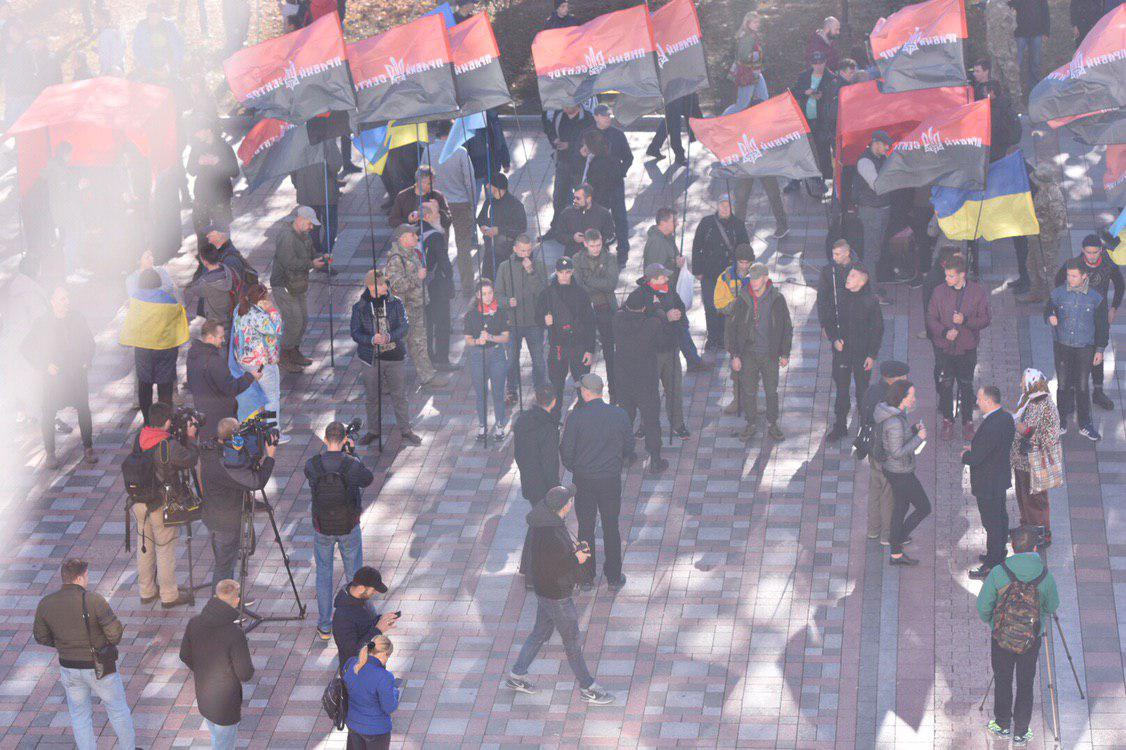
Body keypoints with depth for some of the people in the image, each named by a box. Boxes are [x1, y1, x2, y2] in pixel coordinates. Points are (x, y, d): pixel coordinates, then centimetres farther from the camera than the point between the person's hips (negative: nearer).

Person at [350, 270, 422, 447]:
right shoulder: (360, 307, -2)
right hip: (371, 357, 1)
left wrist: (389, 337, -24)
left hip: (394, 356, 0)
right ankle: (373, 431, 26)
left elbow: (404, 326, -5)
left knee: (399, 394, 5)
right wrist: (372, 339, -23)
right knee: (371, 397, 10)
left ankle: (405, 431, 17)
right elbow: (355, 332, -4)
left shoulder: (395, 303, -1)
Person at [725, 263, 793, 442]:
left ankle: (773, 424, 23)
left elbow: (787, 327, 4)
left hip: (770, 354, 0)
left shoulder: (777, 299, -5)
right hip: (748, 353, 0)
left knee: (771, 391, 9)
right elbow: (732, 328, 1)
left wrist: (785, 354, 3)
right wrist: (734, 355, -3)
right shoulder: (741, 300, -5)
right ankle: (751, 424, 22)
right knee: (748, 391, 6)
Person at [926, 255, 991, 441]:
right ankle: (947, 421, 24)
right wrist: (944, 332, -19)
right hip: (944, 348, 1)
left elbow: (986, 319, -4)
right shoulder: (940, 292, -6)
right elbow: (931, 319, -2)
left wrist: (966, 320, -21)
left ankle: (967, 422, 25)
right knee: (945, 386, 8)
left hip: (967, 349, -1)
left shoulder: (978, 291, -7)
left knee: (966, 387, 10)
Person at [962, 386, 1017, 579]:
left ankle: (991, 566, 13)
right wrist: (974, 448, 8)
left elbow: (976, 458, -28)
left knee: (992, 524, 2)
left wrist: (965, 456, -6)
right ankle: (999, 554, 40)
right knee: (1000, 518, 23)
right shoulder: (1006, 417, -2)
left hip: (988, 483, -10)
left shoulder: (990, 427, -32)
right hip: (1001, 478, 10)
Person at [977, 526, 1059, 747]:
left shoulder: (998, 573, -20)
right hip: (1032, 638, 1)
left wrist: (990, 621, 10)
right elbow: (1052, 606, -1)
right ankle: (1021, 733, 25)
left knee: (1002, 681, 19)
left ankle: (1003, 726, 35)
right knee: (1026, 685, 16)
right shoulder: (1045, 574, -17)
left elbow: (983, 607, -12)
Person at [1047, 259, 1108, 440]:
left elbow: (1102, 325, 3)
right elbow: (1048, 309, 8)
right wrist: (1050, 317, -17)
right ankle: (1062, 423, 19)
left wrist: (1100, 350, 3)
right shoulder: (1058, 294, -5)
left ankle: (1085, 425, 17)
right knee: (1063, 385, 6)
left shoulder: (1096, 298, -6)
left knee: (1083, 386, 4)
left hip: (1085, 348, -1)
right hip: (1062, 345, 1)